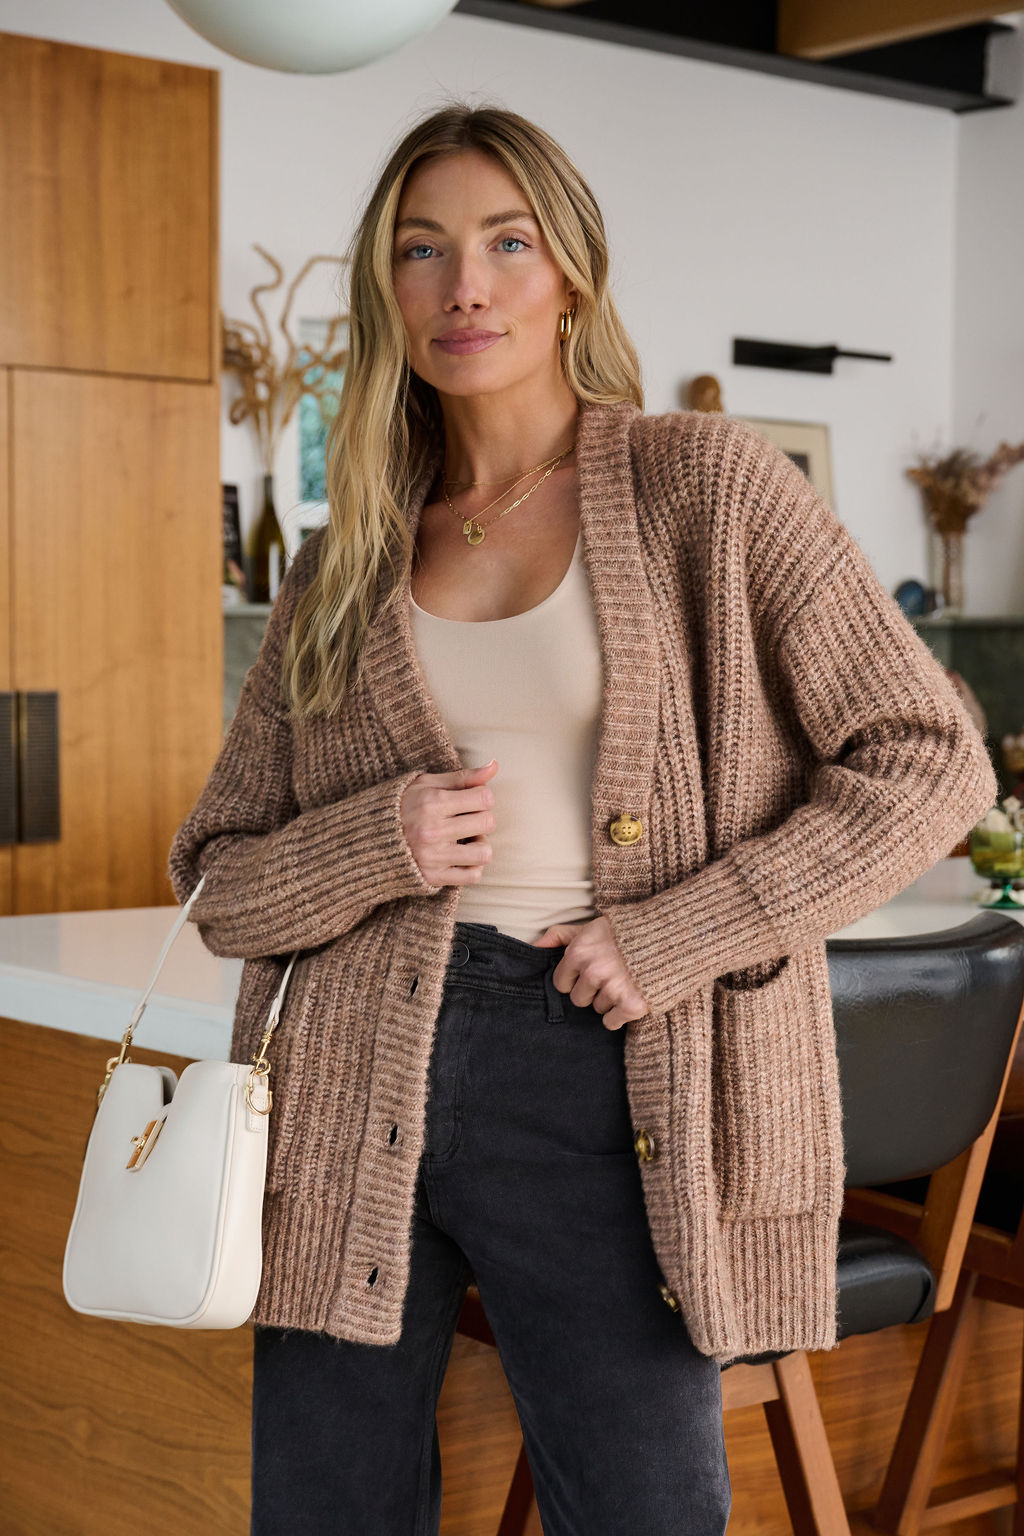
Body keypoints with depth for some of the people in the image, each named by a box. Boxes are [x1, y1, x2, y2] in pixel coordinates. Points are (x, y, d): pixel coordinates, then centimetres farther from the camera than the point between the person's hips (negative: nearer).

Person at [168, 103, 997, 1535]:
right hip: (361, 1088, 3)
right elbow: (217, 877, 12)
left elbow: (928, 760, -4)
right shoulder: (343, 569, 11)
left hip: (604, 1078, -3)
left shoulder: (705, 483, 1)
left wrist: (681, 930, -12)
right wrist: (375, 844, -9)